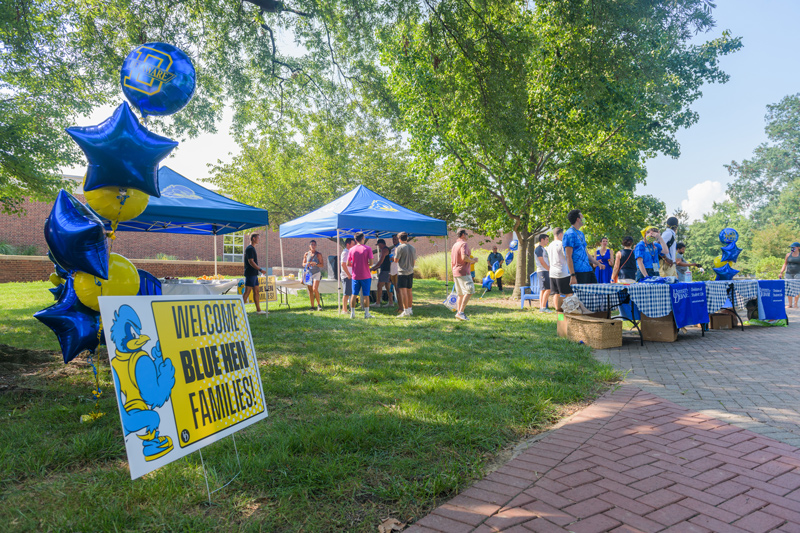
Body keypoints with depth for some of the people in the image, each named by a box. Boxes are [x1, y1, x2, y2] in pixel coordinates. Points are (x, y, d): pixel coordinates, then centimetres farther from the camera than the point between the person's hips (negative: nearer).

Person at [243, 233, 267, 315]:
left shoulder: (252, 248, 18)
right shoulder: (249, 248, -13)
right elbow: (250, 262, -20)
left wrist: (259, 270, 21)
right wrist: (260, 269, -21)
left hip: (254, 274, 10)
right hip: (250, 274, -10)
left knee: (256, 291, 11)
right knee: (247, 292, -9)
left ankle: (258, 310, 15)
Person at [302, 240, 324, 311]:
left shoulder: (318, 254, 2)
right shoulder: (306, 254, 10)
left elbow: (321, 264, -1)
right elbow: (303, 264, 14)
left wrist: (315, 264, -19)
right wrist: (307, 264, -8)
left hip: (316, 273, -3)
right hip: (308, 273, 3)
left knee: (315, 289, -17)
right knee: (310, 291, 4)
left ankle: (319, 304, -4)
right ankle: (312, 306, 11)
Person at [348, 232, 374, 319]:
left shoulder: (352, 249, 1)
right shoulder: (368, 249, -6)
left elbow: (348, 264, 0)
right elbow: (370, 262, -14)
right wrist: (366, 264, 7)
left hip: (355, 276, 3)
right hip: (366, 276, -3)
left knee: (354, 295, 9)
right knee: (366, 295, 2)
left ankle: (352, 313, 11)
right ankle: (367, 314, 6)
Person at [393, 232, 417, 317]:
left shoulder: (400, 248, -11)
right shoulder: (413, 248, 11)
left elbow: (396, 260, -9)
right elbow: (414, 262, 15)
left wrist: (395, 252, 7)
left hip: (402, 272, -7)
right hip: (410, 272, 7)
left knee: (403, 291, -6)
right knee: (409, 292, 14)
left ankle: (406, 311, -9)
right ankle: (410, 310, 19)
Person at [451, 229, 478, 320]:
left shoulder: (454, 245, 19)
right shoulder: (464, 244, -9)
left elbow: (452, 262, 21)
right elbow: (464, 257, -24)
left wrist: (454, 275, 26)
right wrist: (473, 260, -7)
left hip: (456, 272, 9)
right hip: (463, 272, -9)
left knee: (460, 294, 13)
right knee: (469, 292, -11)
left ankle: (458, 312, 12)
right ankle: (460, 312, -18)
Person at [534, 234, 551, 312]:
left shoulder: (543, 249, 20)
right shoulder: (539, 249, -11)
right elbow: (542, 262, -16)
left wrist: (550, 269, 10)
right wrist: (550, 269, -12)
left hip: (546, 271, 10)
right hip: (542, 271, -10)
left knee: (543, 289, 7)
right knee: (548, 289, -14)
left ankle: (541, 307, 8)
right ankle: (543, 307, -14)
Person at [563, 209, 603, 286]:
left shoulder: (581, 233, 18)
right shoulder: (569, 234, -11)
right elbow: (568, 257, -16)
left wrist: (598, 264, 20)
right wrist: (572, 275, -20)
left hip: (588, 270, 9)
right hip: (578, 272, -9)